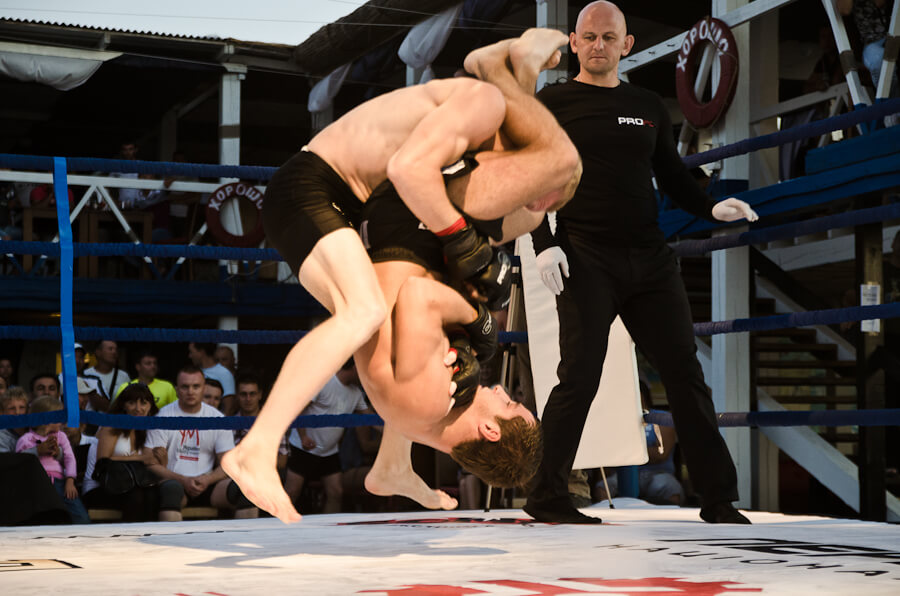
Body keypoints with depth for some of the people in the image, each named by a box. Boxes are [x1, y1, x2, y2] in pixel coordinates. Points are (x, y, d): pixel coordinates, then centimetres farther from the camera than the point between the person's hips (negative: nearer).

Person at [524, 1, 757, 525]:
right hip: (585, 260, -4)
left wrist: (711, 208, 1)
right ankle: (546, 497, 1)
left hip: (650, 259, 4)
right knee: (580, 377, -10)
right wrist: (544, 243, -13)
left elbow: (673, 177, 20)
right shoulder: (551, 104, 4)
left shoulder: (649, 108, 17)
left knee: (685, 373, 2)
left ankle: (719, 500, 8)